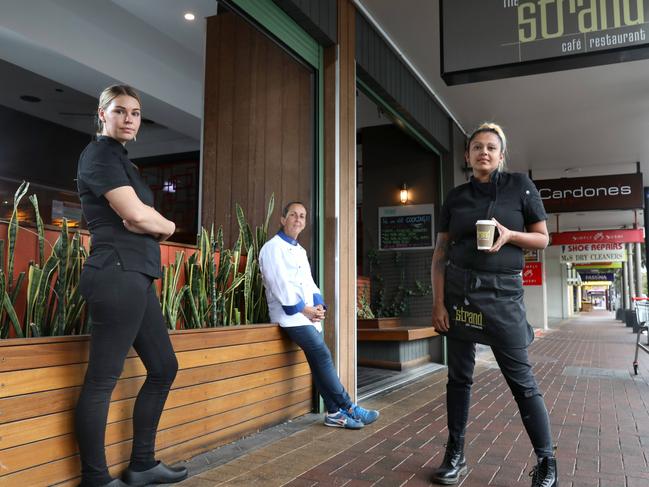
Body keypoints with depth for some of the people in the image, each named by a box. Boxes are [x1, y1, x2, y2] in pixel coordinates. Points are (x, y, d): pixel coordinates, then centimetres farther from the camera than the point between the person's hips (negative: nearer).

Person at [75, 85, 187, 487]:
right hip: (118, 274, -10)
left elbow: (139, 220, 13)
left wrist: (151, 224, -8)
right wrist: (168, 226, 2)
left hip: (137, 276, 10)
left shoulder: (122, 160, 23)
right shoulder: (100, 154, -5)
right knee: (102, 380, -3)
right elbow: (137, 216, -16)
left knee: (164, 367, 14)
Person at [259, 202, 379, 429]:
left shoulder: (300, 250, 23)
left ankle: (334, 412, 4)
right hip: (290, 314, -8)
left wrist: (319, 305, 1)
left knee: (319, 361, 1)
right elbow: (280, 284, -13)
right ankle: (349, 408, -10)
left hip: (309, 314, 8)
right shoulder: (273, 247, -3)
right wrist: (303, 308, -13)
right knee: (323, 355, -15)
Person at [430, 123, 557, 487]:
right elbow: (440, 254, 6)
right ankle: (456, 456, 19)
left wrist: (509, 235, -16)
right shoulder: (455, 197, 7)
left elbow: (543, 238, 4)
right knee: (460, 375, 8)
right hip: (459, 290, 3)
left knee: (521, 378, -1)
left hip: (503, 292, -2)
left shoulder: (520, 186, 2)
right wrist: (438, 302, -2)